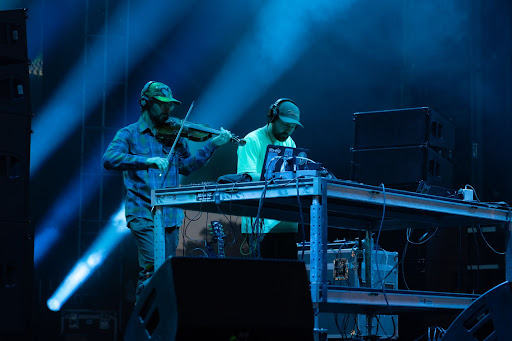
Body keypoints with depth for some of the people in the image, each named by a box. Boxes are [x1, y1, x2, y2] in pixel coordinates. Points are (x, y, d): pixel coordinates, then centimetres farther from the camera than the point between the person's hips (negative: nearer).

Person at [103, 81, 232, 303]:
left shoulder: (173, 135, 14)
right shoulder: (129, 134, 2)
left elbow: (185, 166, 6)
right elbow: (109, 159, -16)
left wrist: (212, 146, -4)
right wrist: (147, 161, -27)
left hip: (171, 215, 5)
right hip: (143, 214, -5)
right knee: (152, 268, -16)